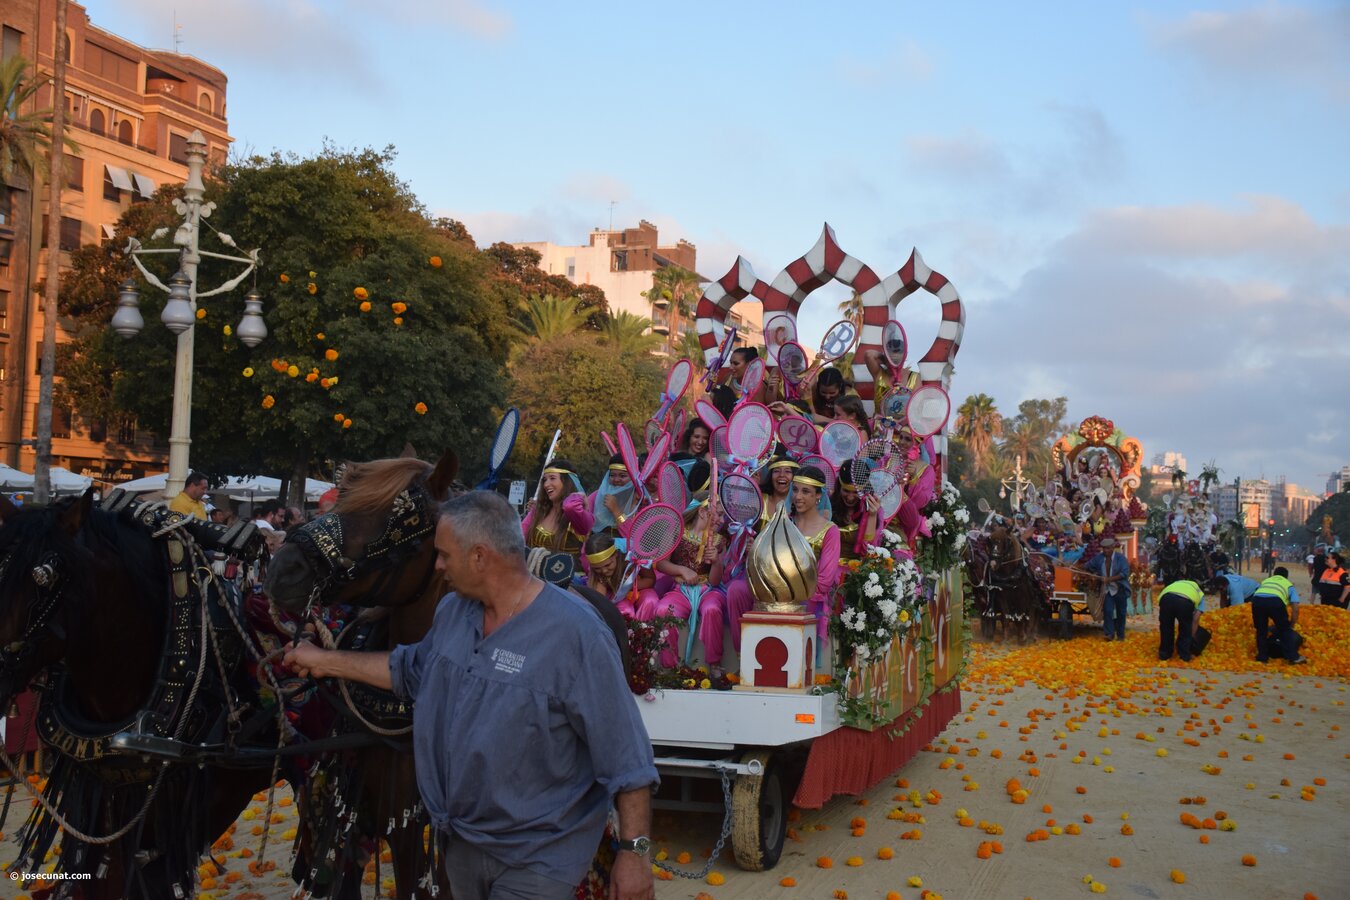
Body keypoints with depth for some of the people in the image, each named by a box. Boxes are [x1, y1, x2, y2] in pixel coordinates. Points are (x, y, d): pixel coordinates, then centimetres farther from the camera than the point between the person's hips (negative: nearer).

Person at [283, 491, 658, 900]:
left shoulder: (576, 634, -24)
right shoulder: (452, 609, 0)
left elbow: (625, 758, -21)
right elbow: (408, 671, 20)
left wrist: (634, 850, -19)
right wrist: (325, 661, 19)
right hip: (460, 842, 7)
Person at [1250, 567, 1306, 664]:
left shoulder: (1265, 581, 42)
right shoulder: (1288, 585, 35)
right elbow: (1295, 609, 25)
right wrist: (1291, 626, 36)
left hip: (1257, 600, 2)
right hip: (1275, 600, -2)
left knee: (1261, 630, 23)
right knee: (1285, 630, 19)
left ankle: (1262, 657, 25)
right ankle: (1293, 656, 18)